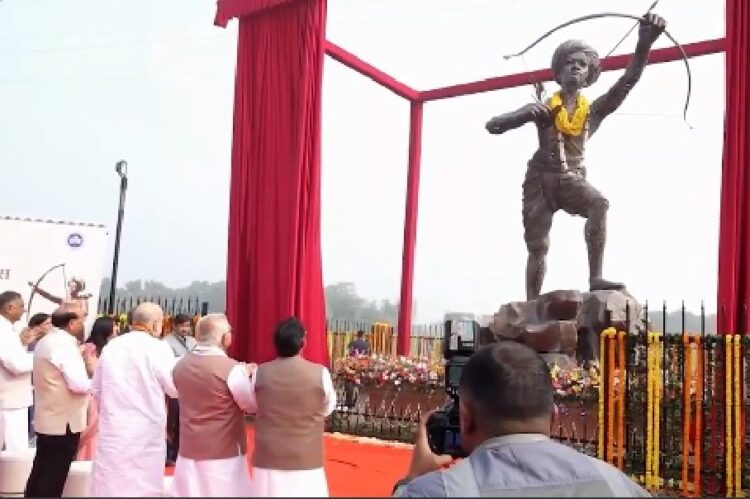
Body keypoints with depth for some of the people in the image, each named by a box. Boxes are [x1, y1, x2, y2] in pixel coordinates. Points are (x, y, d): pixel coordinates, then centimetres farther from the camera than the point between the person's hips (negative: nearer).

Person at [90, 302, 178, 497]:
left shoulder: (110, 347, 5)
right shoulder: (158, 348, -12)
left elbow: (97, 390, 15)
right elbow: (176, 388, -6)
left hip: (112, 429, 5)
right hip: (145, 432, -4)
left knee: (110, 485, 10)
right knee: (145, 486, 6)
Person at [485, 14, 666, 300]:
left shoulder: (594, 110, 4)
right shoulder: (543, 107, 1)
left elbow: (628, 80, -10)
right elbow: (492, 126, -5)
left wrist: (645, 42, -26)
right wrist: (528, 113, -23)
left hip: (572, 179, 1)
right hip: (541, 179, 0)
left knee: (599, 203, -31)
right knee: (538, 247, -2)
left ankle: (596, 279, -32)